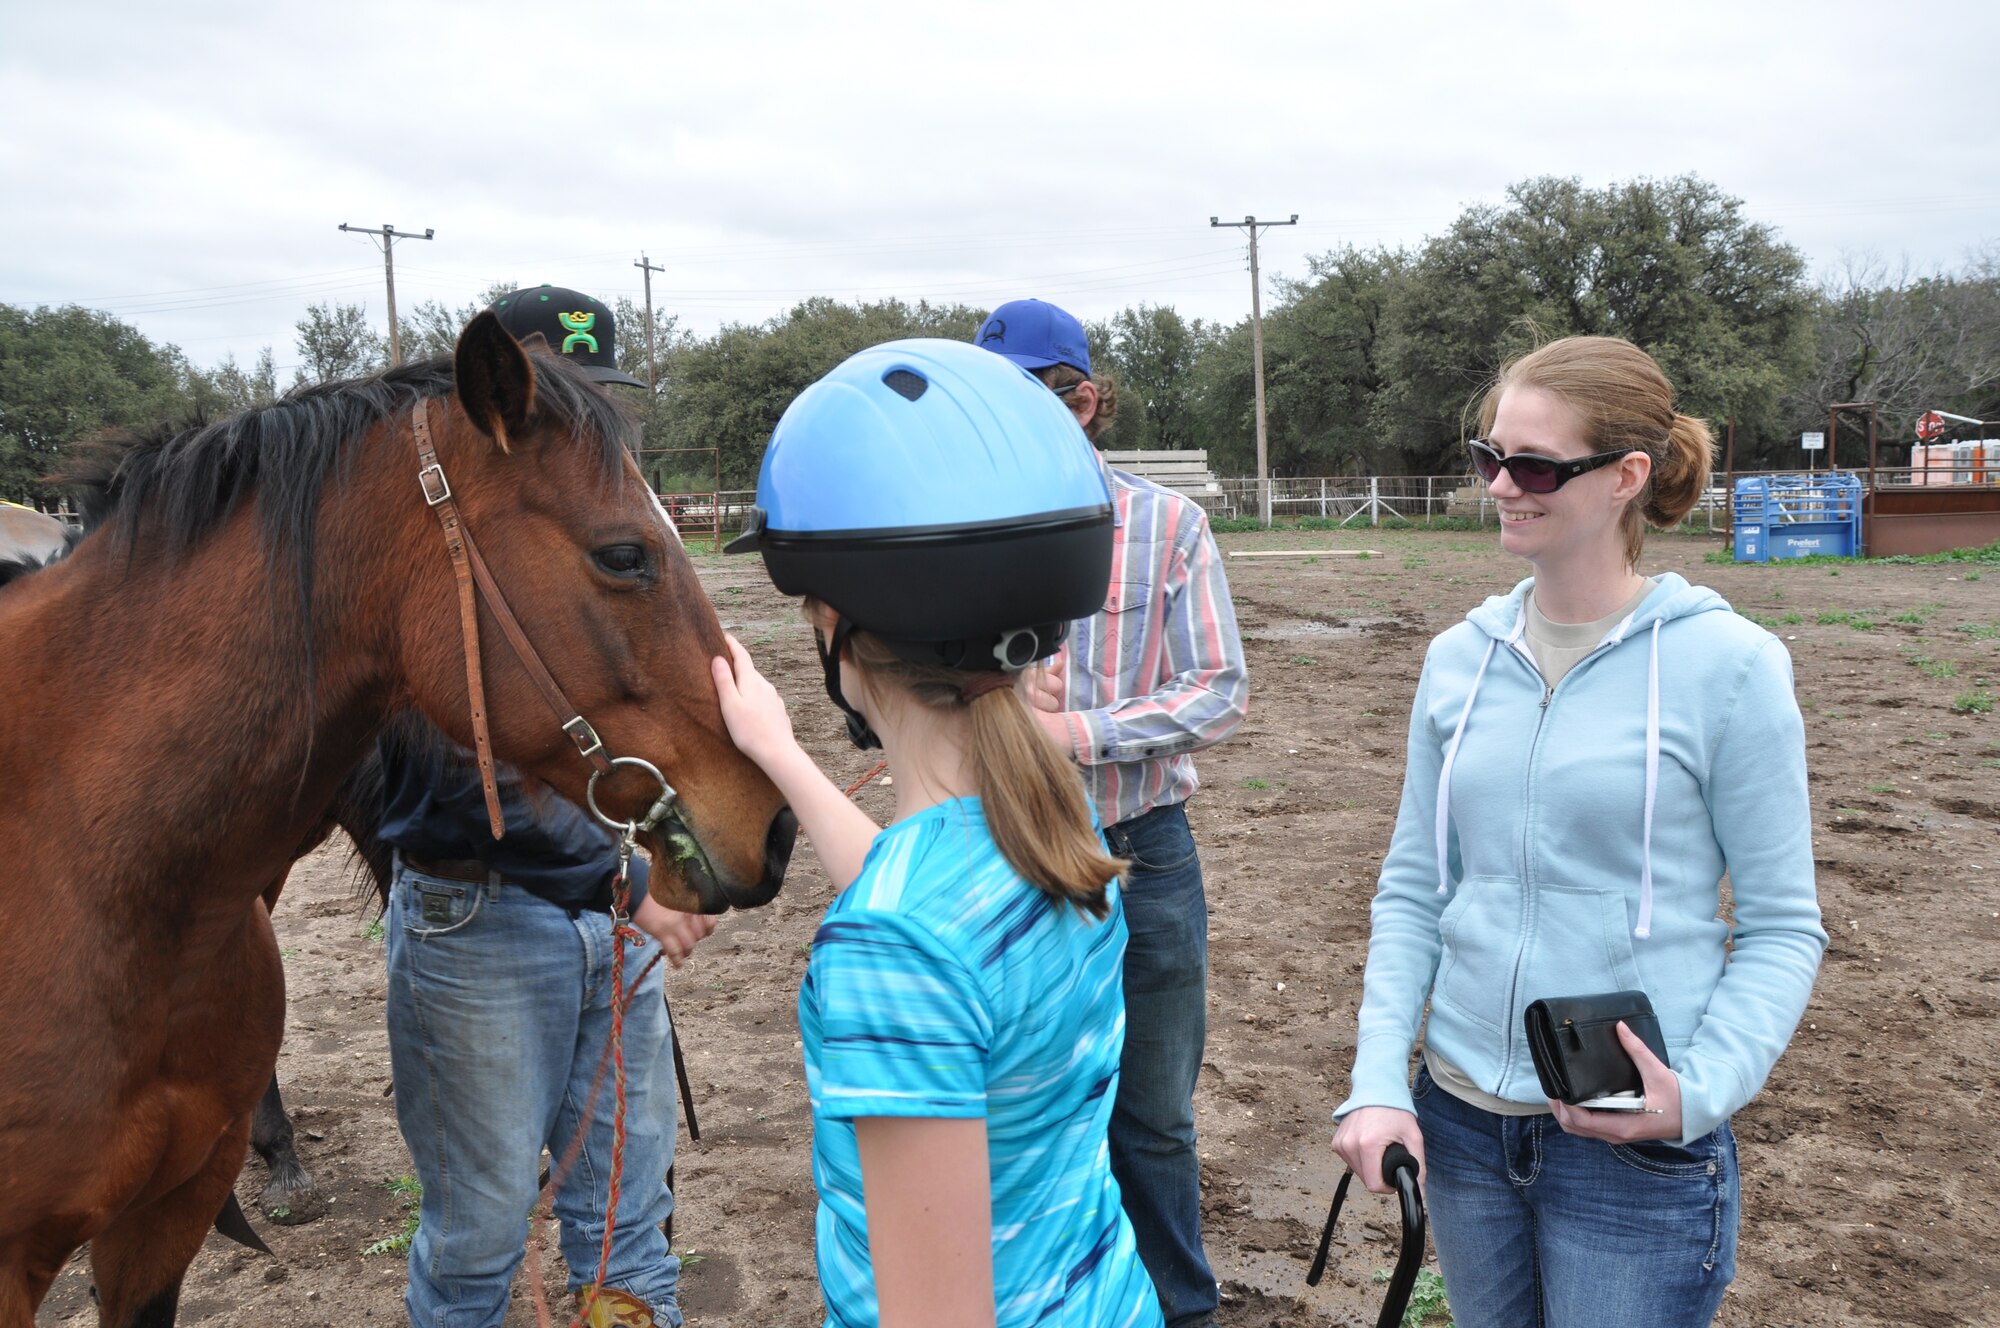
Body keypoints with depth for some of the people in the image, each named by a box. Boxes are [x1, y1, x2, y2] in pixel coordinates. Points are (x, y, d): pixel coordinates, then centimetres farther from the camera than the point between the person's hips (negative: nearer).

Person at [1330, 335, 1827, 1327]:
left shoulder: (1727, 665, -11)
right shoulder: (1460, 657, 1)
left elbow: (1782, 926, -6)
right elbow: (1412, 889, 5)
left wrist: (1699, 1091, -20)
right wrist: (1377, 1078, -5)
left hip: (1635, 1145, -4)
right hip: (1460, 1122, 4)